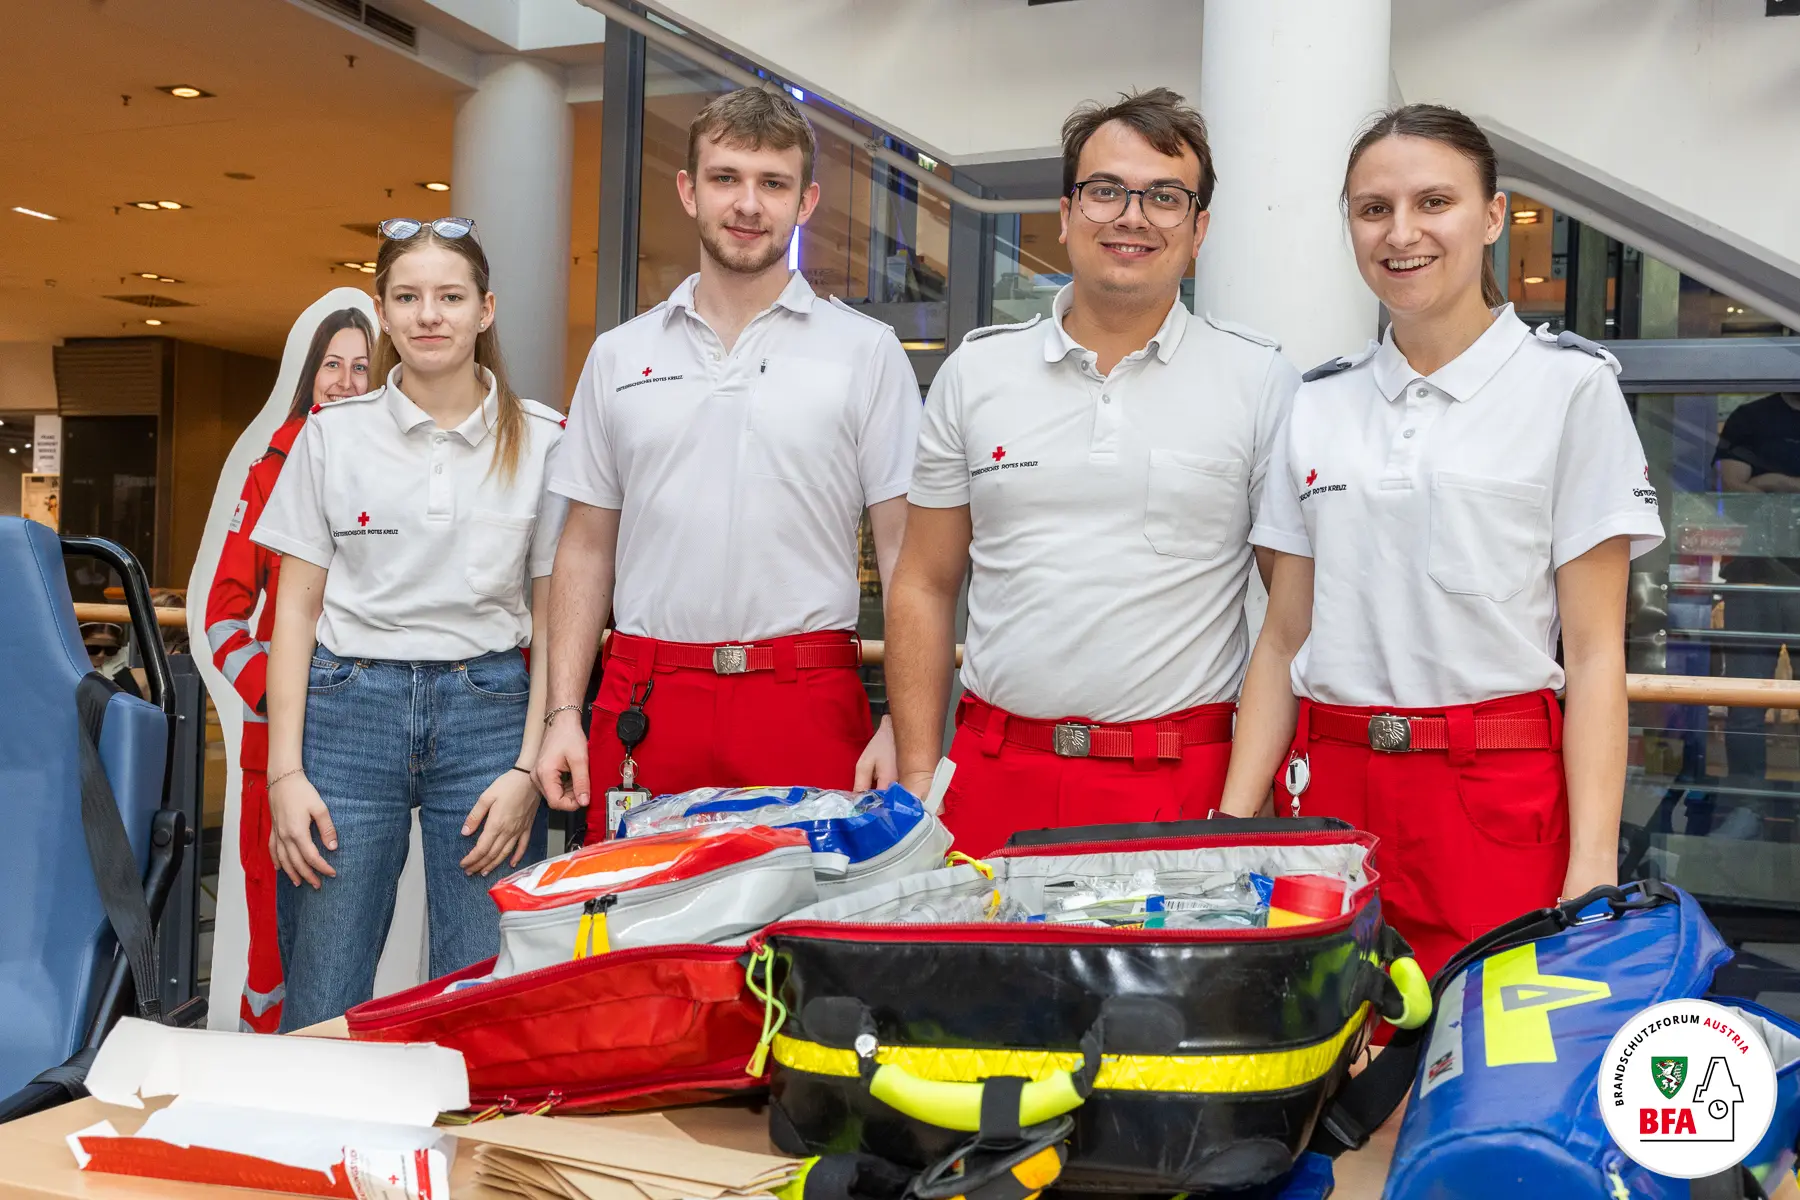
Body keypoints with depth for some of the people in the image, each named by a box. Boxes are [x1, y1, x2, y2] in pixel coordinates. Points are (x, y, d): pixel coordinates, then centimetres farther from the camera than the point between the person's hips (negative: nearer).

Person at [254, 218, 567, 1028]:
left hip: (488, 708, 0)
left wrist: (529, 768, -4)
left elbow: (553, 618, 4)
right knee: (320, 1014, 3)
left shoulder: (542, 440, 3)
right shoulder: (332, 435, 5)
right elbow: (296, 608, 6)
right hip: (351, 707, 1)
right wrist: (285, 771, -1)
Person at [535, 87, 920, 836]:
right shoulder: (618, 357, 12)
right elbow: (588, 549, 14)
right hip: (643, 707, 3)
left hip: (805, 702, -2)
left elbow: (907, 551, 0)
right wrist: (563, 713, 5)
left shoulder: (866, 352, 3)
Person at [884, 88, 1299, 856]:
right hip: (994, 779, 2)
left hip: (1184, 786, -1)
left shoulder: (1261, 382, 2)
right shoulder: (975, 371, 8)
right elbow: (924, 588, 11)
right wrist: (917, 779, 4)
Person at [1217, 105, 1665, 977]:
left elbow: (1594, 651, -4)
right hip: (1328, 794, 3)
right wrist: (1230, 829, 3)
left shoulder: (1569, 385, 0)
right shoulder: (1317, 404, 10)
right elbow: (1284, 638, 11)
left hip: (1498, 799, -3)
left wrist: (1593, 869, -11)